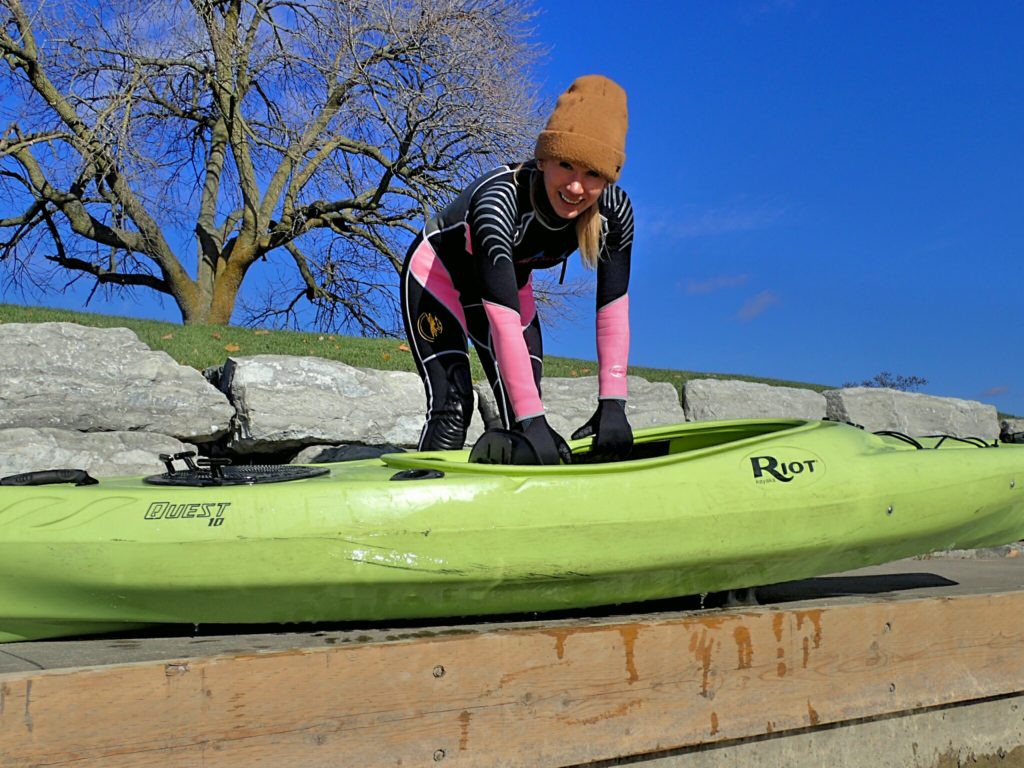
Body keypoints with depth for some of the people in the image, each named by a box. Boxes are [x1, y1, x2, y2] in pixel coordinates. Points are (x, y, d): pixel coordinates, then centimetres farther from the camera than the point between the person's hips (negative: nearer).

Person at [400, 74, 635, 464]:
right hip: (437, 275, -5)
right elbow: (503, 323, -45)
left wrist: (612, 404, -29)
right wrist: (533, 419, -48)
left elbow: (613, 310, -21)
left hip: (508, 287, 5)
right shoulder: (499, 199, -40)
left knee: (524, 411, -4)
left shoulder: (615, 212, -25)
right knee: (452, 408, -19)